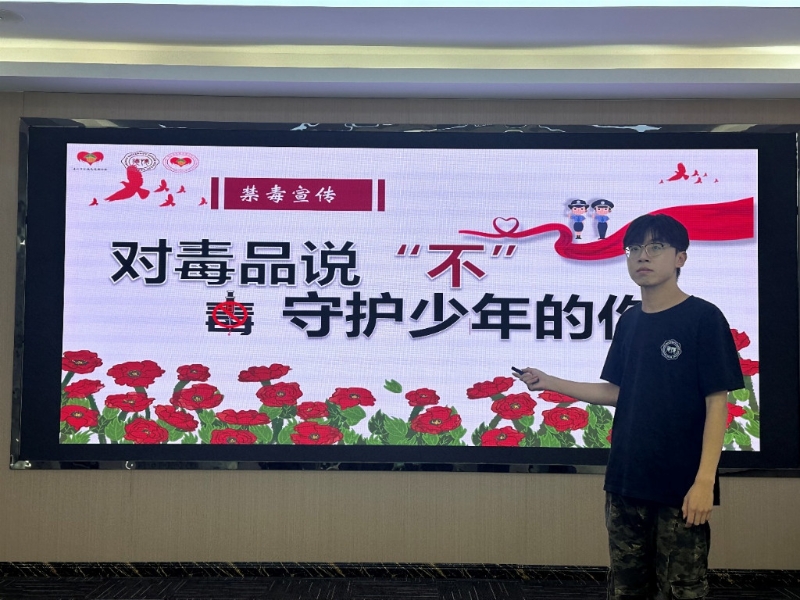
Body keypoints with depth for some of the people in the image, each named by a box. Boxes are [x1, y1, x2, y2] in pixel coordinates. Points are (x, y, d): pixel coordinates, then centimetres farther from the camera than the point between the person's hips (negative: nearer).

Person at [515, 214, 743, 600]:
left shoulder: (703, 318, -9)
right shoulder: (629, 321, 9)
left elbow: (716, 403, -10)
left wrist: (705, 480, -16)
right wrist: (550, 383, 6)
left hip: (681, 485, -5)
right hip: (625, 479, 6)